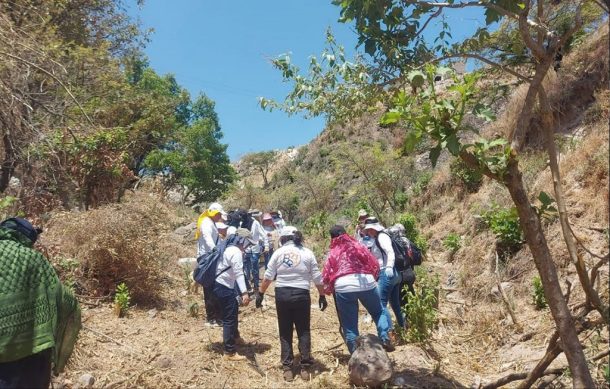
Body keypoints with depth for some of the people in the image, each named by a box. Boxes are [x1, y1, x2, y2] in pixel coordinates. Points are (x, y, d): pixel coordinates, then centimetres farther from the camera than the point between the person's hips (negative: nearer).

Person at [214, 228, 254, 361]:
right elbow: (238, 273, -29)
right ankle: (229, 352, 2)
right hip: (224, 287, -11)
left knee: (233, 310, 27)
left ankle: (235, 337, 47)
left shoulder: (230, 249, 13)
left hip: (221, 285, 11)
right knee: (229, 318, -4)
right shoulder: (236, 252, -18)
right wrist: (244, 292, -35)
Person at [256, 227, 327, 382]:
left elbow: (268, 276, 0)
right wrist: (322, 296, 11)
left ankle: (287, 368, 14)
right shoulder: (307, 253, 2)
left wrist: (260, 294, 9)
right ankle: (305, 367, 13)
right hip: (301, 294, 0)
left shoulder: (279, 252, 1)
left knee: (285, 332, 12)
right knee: (304, 331, 13)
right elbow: (317, 278, 2)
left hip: (282, 294, 0)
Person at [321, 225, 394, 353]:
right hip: (365, 282, 1)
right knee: (379, 312, 24)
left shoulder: (332, 253, 19)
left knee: (349, 324, 11)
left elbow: (326, 277, 12)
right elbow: (375, 264, 13)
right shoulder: (357, 245, 18)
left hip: (343, 287, -1)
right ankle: (385, 339, 7)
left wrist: (330, 289, 30)